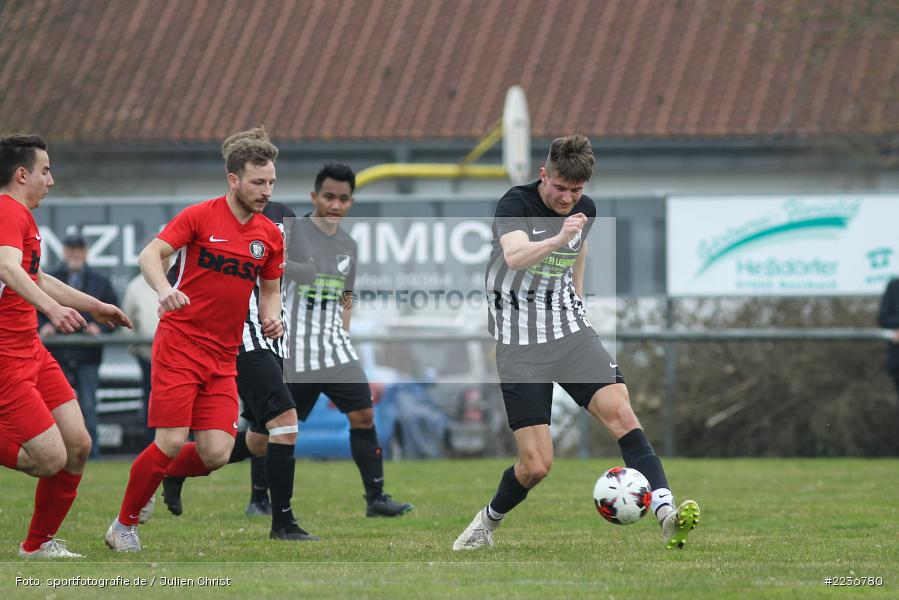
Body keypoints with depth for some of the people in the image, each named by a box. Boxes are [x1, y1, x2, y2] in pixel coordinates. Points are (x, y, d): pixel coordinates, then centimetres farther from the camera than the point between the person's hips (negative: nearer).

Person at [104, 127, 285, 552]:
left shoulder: (270, 235, 9)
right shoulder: (200, 216, -6)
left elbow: (270, 290, 21)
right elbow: (150, 255, -11)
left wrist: (272, 317, -1)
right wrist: (164, 290, -31)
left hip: (223, 357, 5)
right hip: (179, 344, -5)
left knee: (216, 453, -7)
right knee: (172, 442, -12)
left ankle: (157, 479, 24)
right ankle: (124, 525, 9)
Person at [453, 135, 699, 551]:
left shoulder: (585, 209, 5)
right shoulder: (516, 204, -14)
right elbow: (514, 256, -34)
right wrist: (557, 239, -50)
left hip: (571, 333, 5)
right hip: (520, 345, -4)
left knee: (621, 414, -20)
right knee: (536, 465, -8)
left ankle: (666, 515, -29)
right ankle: (488, 523, 22)